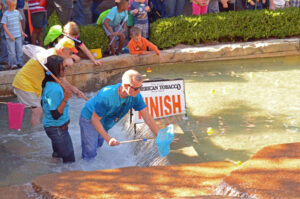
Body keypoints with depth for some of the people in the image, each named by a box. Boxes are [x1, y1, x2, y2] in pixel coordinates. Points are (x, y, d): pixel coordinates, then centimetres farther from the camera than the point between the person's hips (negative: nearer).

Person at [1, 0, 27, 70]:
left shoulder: (17, 12, 5)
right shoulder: (6, 14, -10)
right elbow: (4, 26, -10)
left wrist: (22, 32, 12)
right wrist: (10, 35, -14)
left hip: (18, 35, 5)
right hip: (10, 37, -5)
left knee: (20, 50, 8)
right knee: (12, 51, -1)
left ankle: (20, 63, 18)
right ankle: (13, 64, 10)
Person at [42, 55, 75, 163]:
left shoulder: (48, 84, 0)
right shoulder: (54, 90, -30)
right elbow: (56, 115, -27)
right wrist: (65, 99, -33)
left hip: (49, 125, 10)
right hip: (57, 128, -10)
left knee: (57, 154, 24)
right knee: (69, 159, -1)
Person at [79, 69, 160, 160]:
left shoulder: (135, 96, -25)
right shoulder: (107, 95, -41)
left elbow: (147, 117, -20)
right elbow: (95, 119, -32)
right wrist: (108, 139, -40)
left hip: (105, 123, 6)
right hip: (90, 119, -6)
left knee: (98, 145, 25)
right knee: (90, 154, -9)